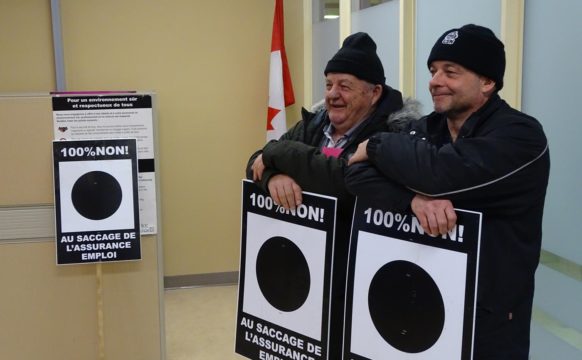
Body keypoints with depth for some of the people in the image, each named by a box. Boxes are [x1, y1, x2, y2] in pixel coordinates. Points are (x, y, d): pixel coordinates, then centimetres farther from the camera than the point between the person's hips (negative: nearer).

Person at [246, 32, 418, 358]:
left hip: (355, 283, -6)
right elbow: (257, 163, 4)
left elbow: (343, 178, -31)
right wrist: (274, 176, -21)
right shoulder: (314, 125, 7)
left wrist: (277, 152, -18)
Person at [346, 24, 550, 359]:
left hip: (488, 318, -5)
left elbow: (440, 172, -30)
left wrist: (377, 146, -13)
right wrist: (414, 197, -27)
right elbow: (358, 175, -9)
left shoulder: (520, 136, -14)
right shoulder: (424, 129, 4)